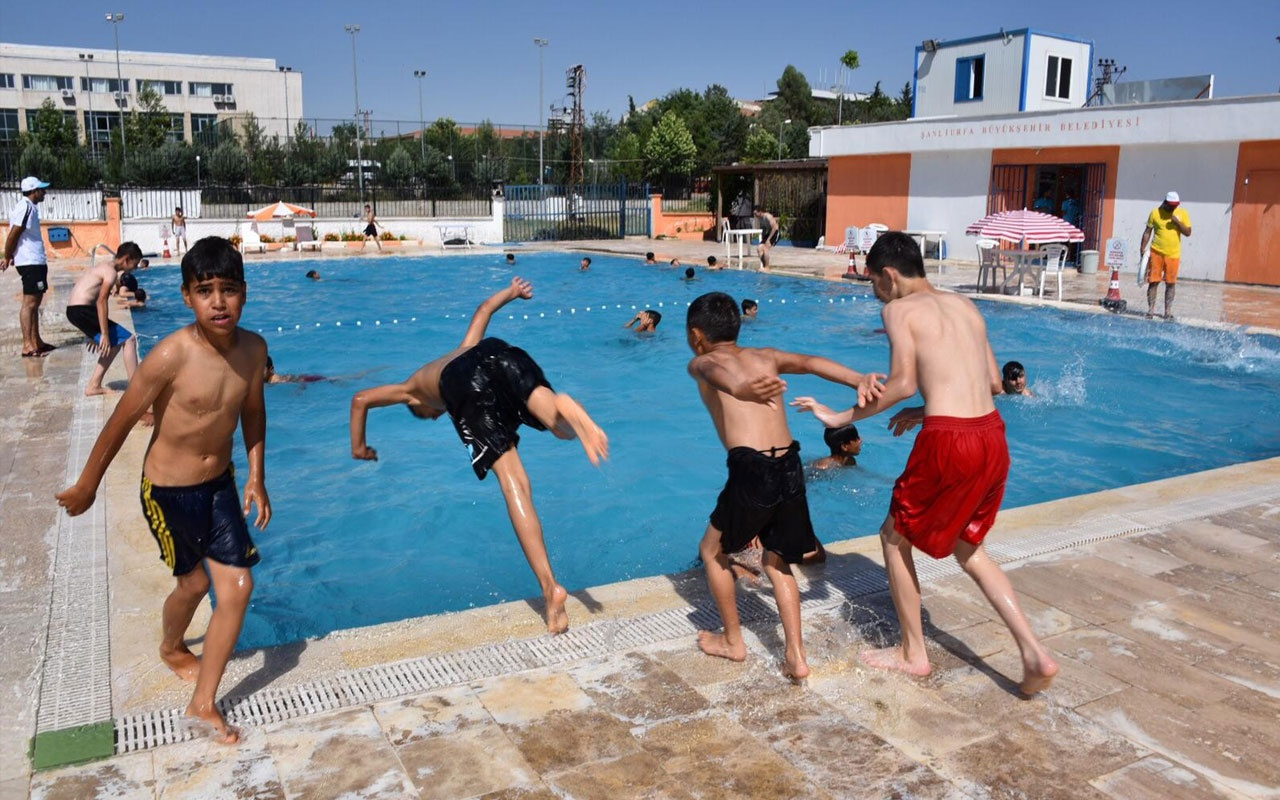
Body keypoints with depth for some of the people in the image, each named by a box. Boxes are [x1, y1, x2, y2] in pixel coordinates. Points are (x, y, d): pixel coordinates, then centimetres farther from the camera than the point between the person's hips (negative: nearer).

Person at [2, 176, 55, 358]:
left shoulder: (29, 207, 16)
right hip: (30, 261, -10)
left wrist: (9, 257, 10)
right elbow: (13, 235, -17)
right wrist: (8, 258, -7)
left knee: (35, 302, 14)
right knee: (29, 303, -10)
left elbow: (14, 235, 16)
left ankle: (36, 341, 21)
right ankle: (27, 346, -11)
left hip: (36, 261, 10)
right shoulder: (25, 207, -14)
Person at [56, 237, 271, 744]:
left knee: (238, 586, 1)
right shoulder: (172, 355, -26)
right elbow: (122, 421, -14)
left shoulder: (252, 348, -10)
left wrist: (256, 477, 5)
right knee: (195, 581, 14)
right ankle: (171, 648, 49)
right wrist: (86, 486, -3)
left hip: (220, 483, 5)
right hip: (169, 491, -4)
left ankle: (203, 703, 17)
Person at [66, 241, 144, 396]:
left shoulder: (103, 266, 20)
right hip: (82, 310, -10)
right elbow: (101, 302, -21)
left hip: (74, 310, 10)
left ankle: (94, 386, 21)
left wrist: (96, 334, 30)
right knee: (129, 339, -7)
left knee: (115, 343, 21)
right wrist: (105, 335, -23)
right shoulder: (111, 272, -11)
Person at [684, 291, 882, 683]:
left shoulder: (701, 363, 10)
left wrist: (740, 389, -38)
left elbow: (718, 371, -15)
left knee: (713, 551, 21)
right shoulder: (765, 356, 23)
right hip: (791, 466, 5)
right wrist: (859, 380, -11)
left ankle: (732, 641, 31)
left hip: (751, 469, -5)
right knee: (777, 561, 24)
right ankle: (796, 656, 15)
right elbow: (810, 362, 4)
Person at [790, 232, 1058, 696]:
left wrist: (842, 418, -4)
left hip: (948, 443, -7)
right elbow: (993, 383, 20)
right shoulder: (965, 306, 19)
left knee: (895, 536, 16)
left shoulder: (899, 309, -1)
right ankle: (1035, 655, 18)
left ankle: (913, 653, 26)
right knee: (966, 546, 25)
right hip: (993, 436, 7)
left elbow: (903, 383, -13)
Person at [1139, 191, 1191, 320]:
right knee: (1153, 281, -1)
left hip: (1173, 254, 1)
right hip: (1156, 252, -1)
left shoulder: (1182, 213, 3)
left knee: (1171, 283, 4)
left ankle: (1168, 311, 10)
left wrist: (1177, 222, -14)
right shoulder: (1155, 212, 0)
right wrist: (1142, 248, -2)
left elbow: (1188, 232, 1)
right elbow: (1148, 231, 4)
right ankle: (1150, 309, 5)